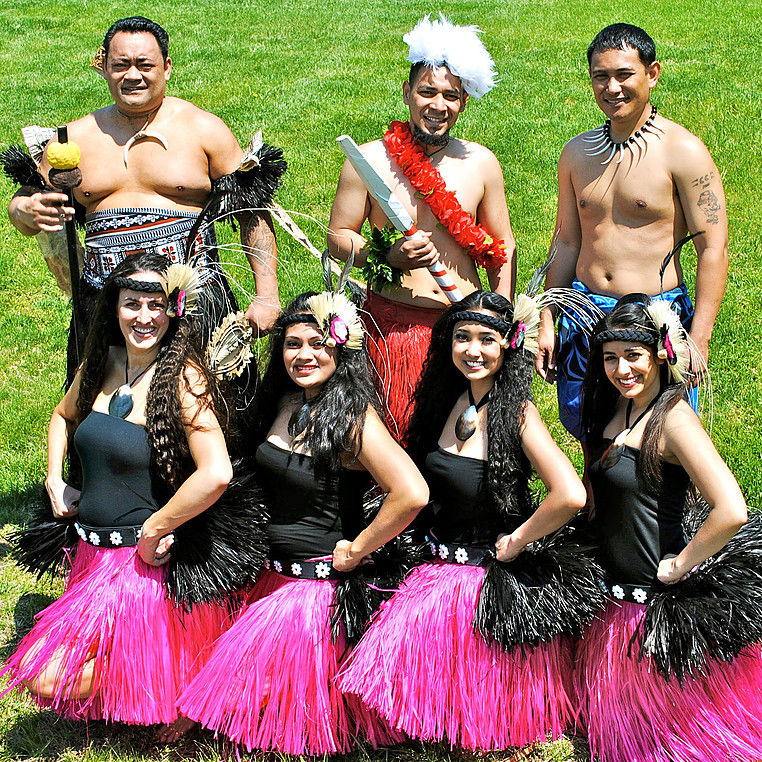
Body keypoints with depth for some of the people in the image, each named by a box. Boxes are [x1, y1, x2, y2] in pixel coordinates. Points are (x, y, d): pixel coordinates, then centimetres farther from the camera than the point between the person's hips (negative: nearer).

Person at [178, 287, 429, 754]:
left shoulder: (353, 418, -21)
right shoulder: (284, 402, 3)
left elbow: (412, 494, -33)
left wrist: (357, 549, -21)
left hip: (323, 587, -7)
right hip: (274, 574, 7)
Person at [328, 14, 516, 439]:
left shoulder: (482, 164, 5)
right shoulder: (369, 160, -1)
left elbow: (503, 248, 11)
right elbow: (338, 236, 5)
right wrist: (388, 256, -13)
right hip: (392, 322, -1)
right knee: (392, 437, -2)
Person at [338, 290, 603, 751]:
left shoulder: (516, 412, -19)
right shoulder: (451, 400, 0)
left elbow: (571, 496, -33)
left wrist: (514, 543, -20)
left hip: (492, 574, -6)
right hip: (439, 566, 6)